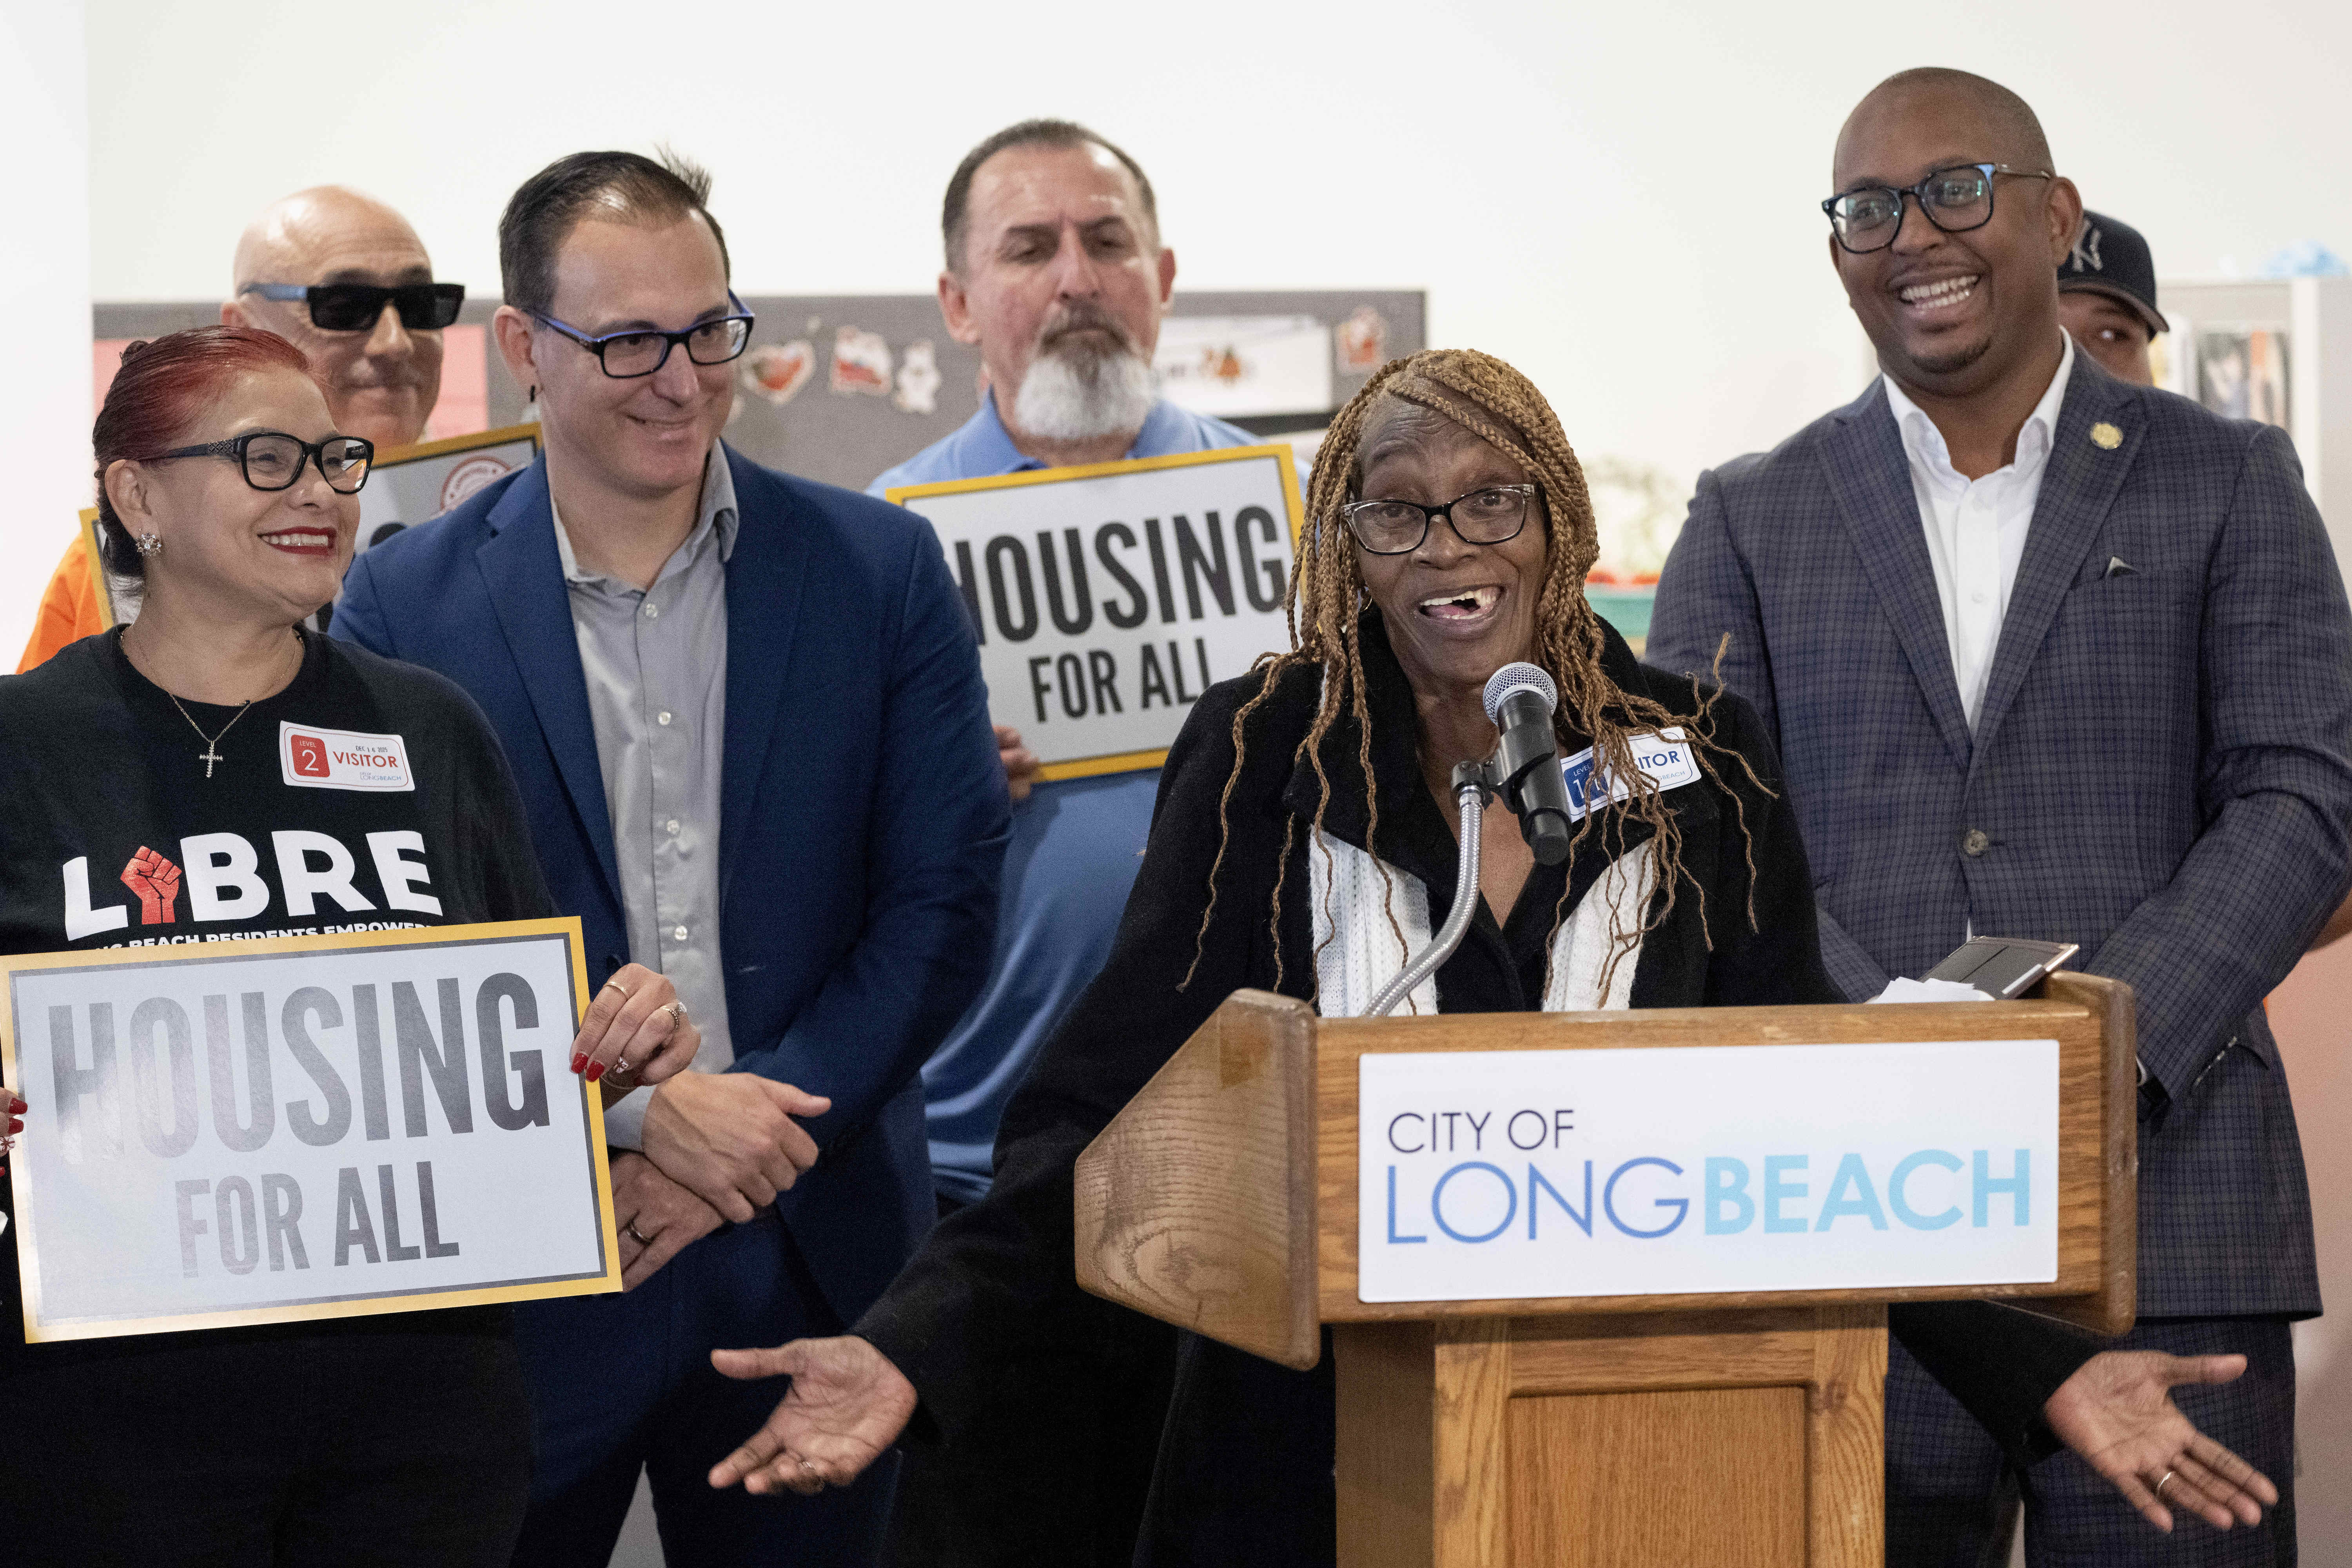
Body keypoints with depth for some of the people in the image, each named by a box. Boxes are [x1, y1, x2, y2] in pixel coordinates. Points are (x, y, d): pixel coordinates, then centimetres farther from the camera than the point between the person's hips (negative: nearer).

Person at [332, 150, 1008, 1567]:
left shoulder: (879, 571, 3)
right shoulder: (406, 602, -1)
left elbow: (945, 896, 0)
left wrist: (746, 1137, -10)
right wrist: (638, 1114, -15)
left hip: (812, 1248, 1)